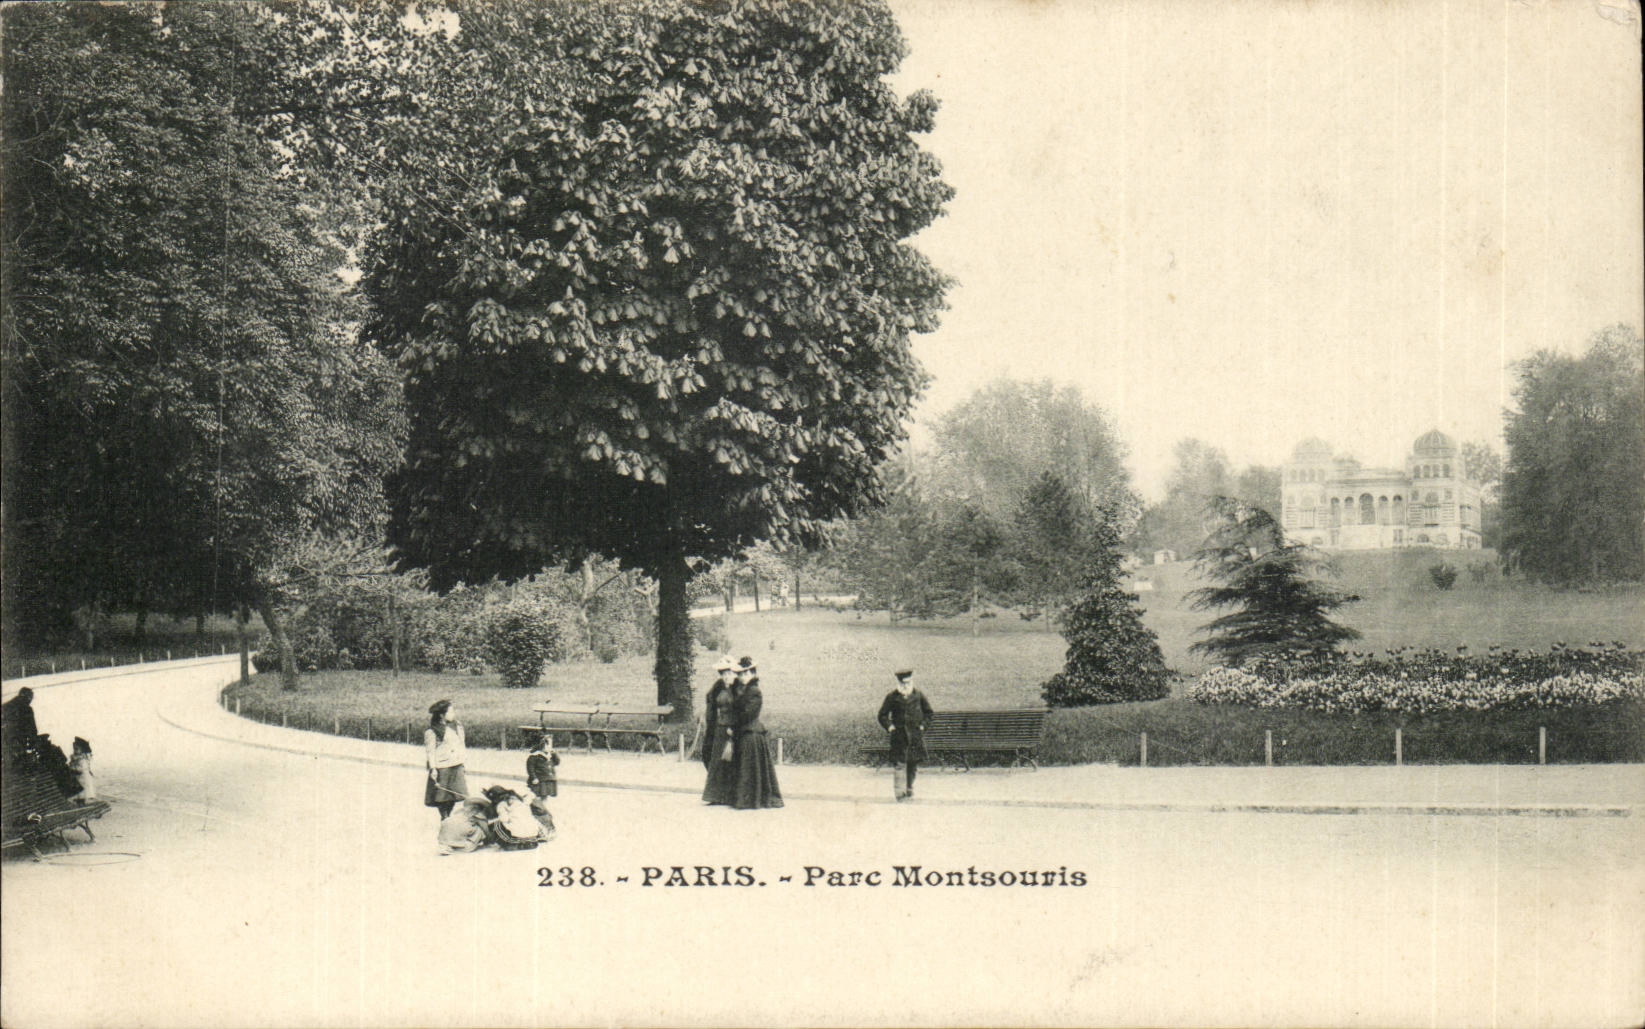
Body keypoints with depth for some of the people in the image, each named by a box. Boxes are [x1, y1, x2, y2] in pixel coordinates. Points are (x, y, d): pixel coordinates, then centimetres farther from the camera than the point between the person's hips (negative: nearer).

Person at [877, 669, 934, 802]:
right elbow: (883, 715, 7)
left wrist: (922, 725, 4)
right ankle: (899, 792, -6)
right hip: (899, 735, -2)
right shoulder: (892, 697, 0)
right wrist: (890, 727, -5)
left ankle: (909, 790, 20)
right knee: (899, 763, -9)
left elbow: (928, 712, 15)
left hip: (915, 735, 2)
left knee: (913, 763, 6)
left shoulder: (918, 695, 4)